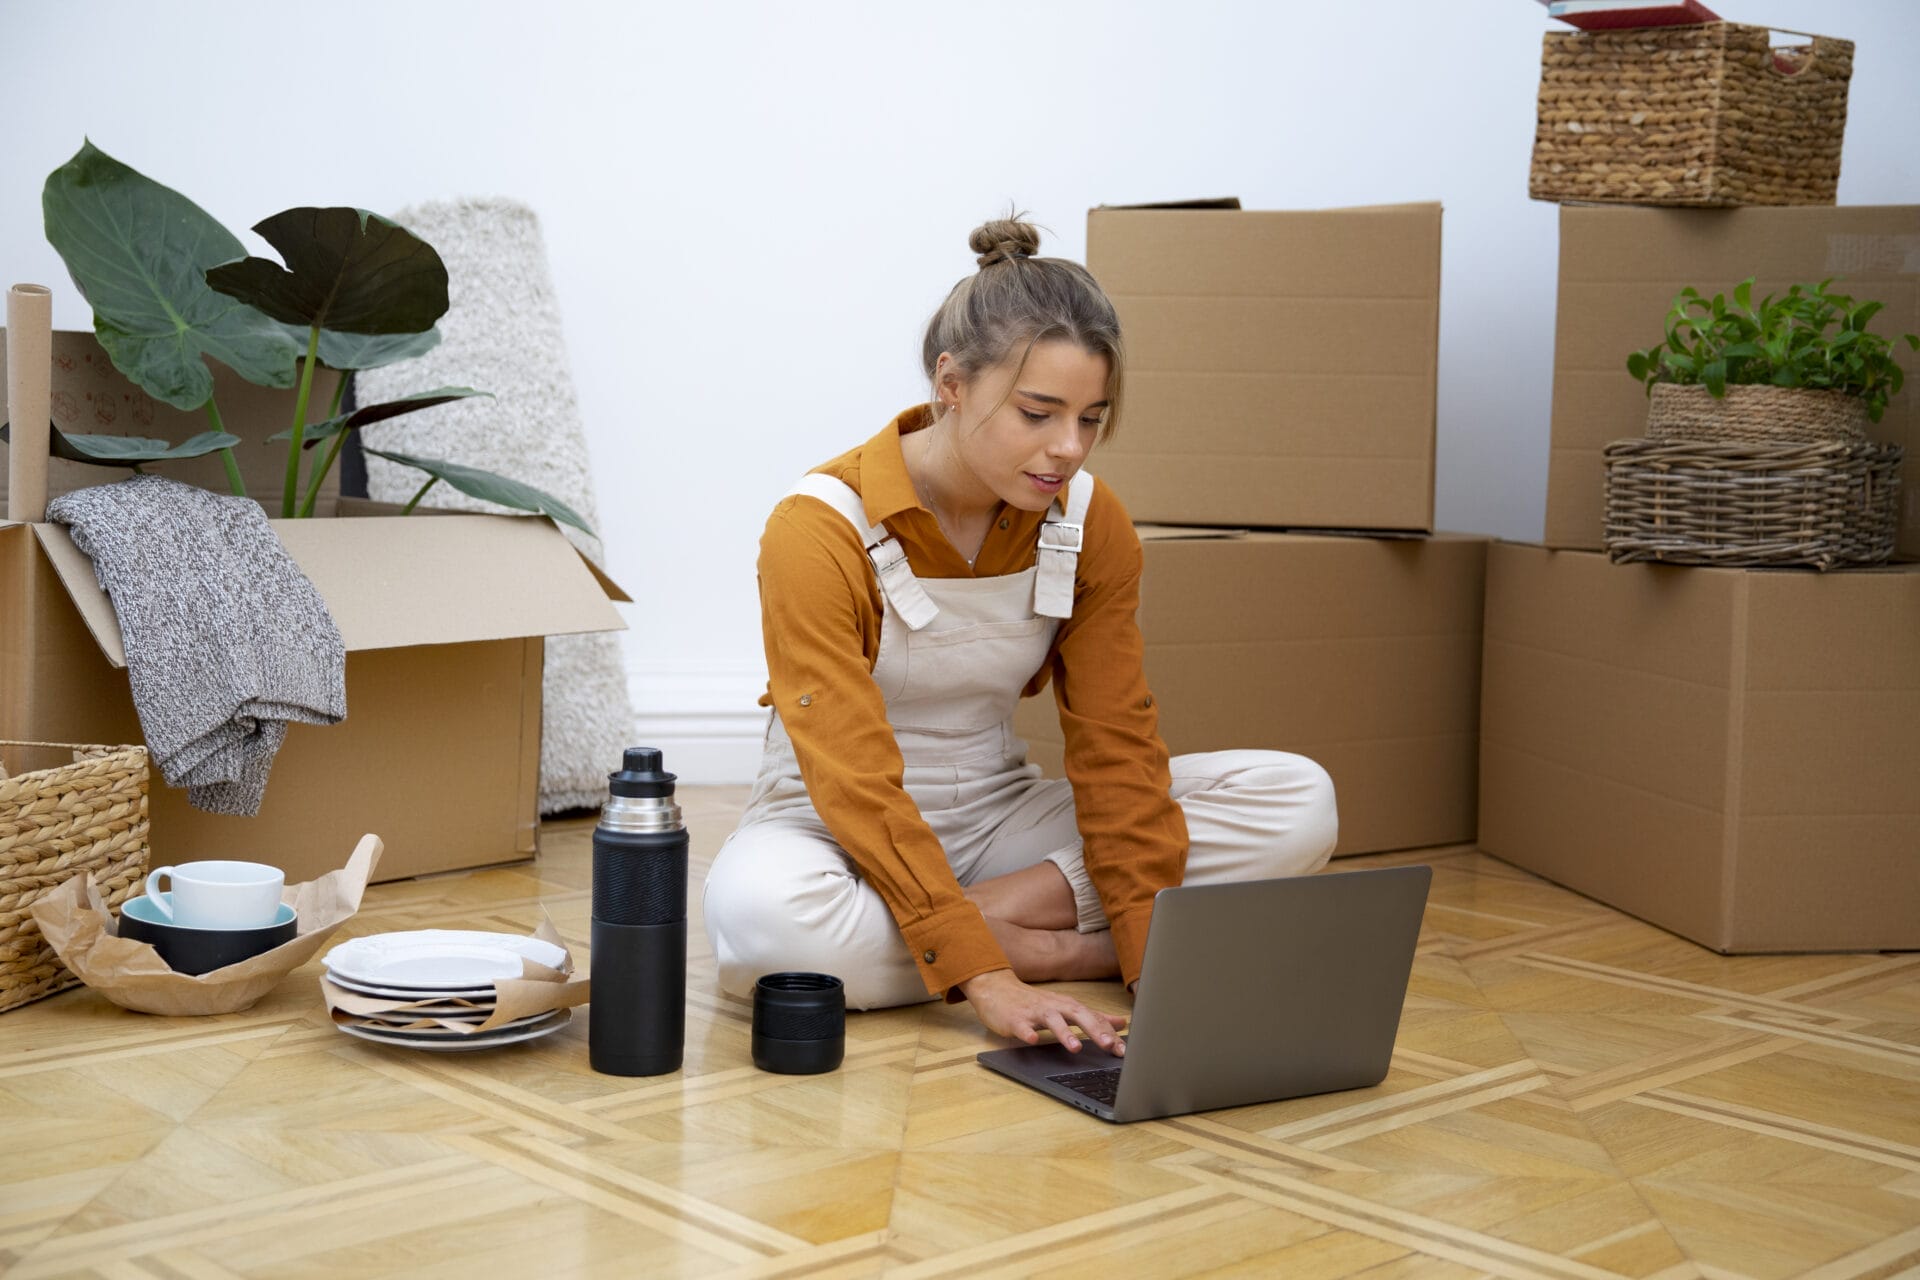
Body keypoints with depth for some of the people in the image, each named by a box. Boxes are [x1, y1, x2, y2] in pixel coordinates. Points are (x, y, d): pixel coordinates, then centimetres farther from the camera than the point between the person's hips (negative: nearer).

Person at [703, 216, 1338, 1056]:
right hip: (836, 829, -4)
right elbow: (858, 783, -27)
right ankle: (1059, 950, -21)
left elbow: (1116, 750, -8)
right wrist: (985, 978, -36)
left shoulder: (1090, 525, -7)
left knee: (1299, 800, -14)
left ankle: (999, 910, -19)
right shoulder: (819, 531, -22)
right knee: (758, 916, -42)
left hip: (995, 813, 4)